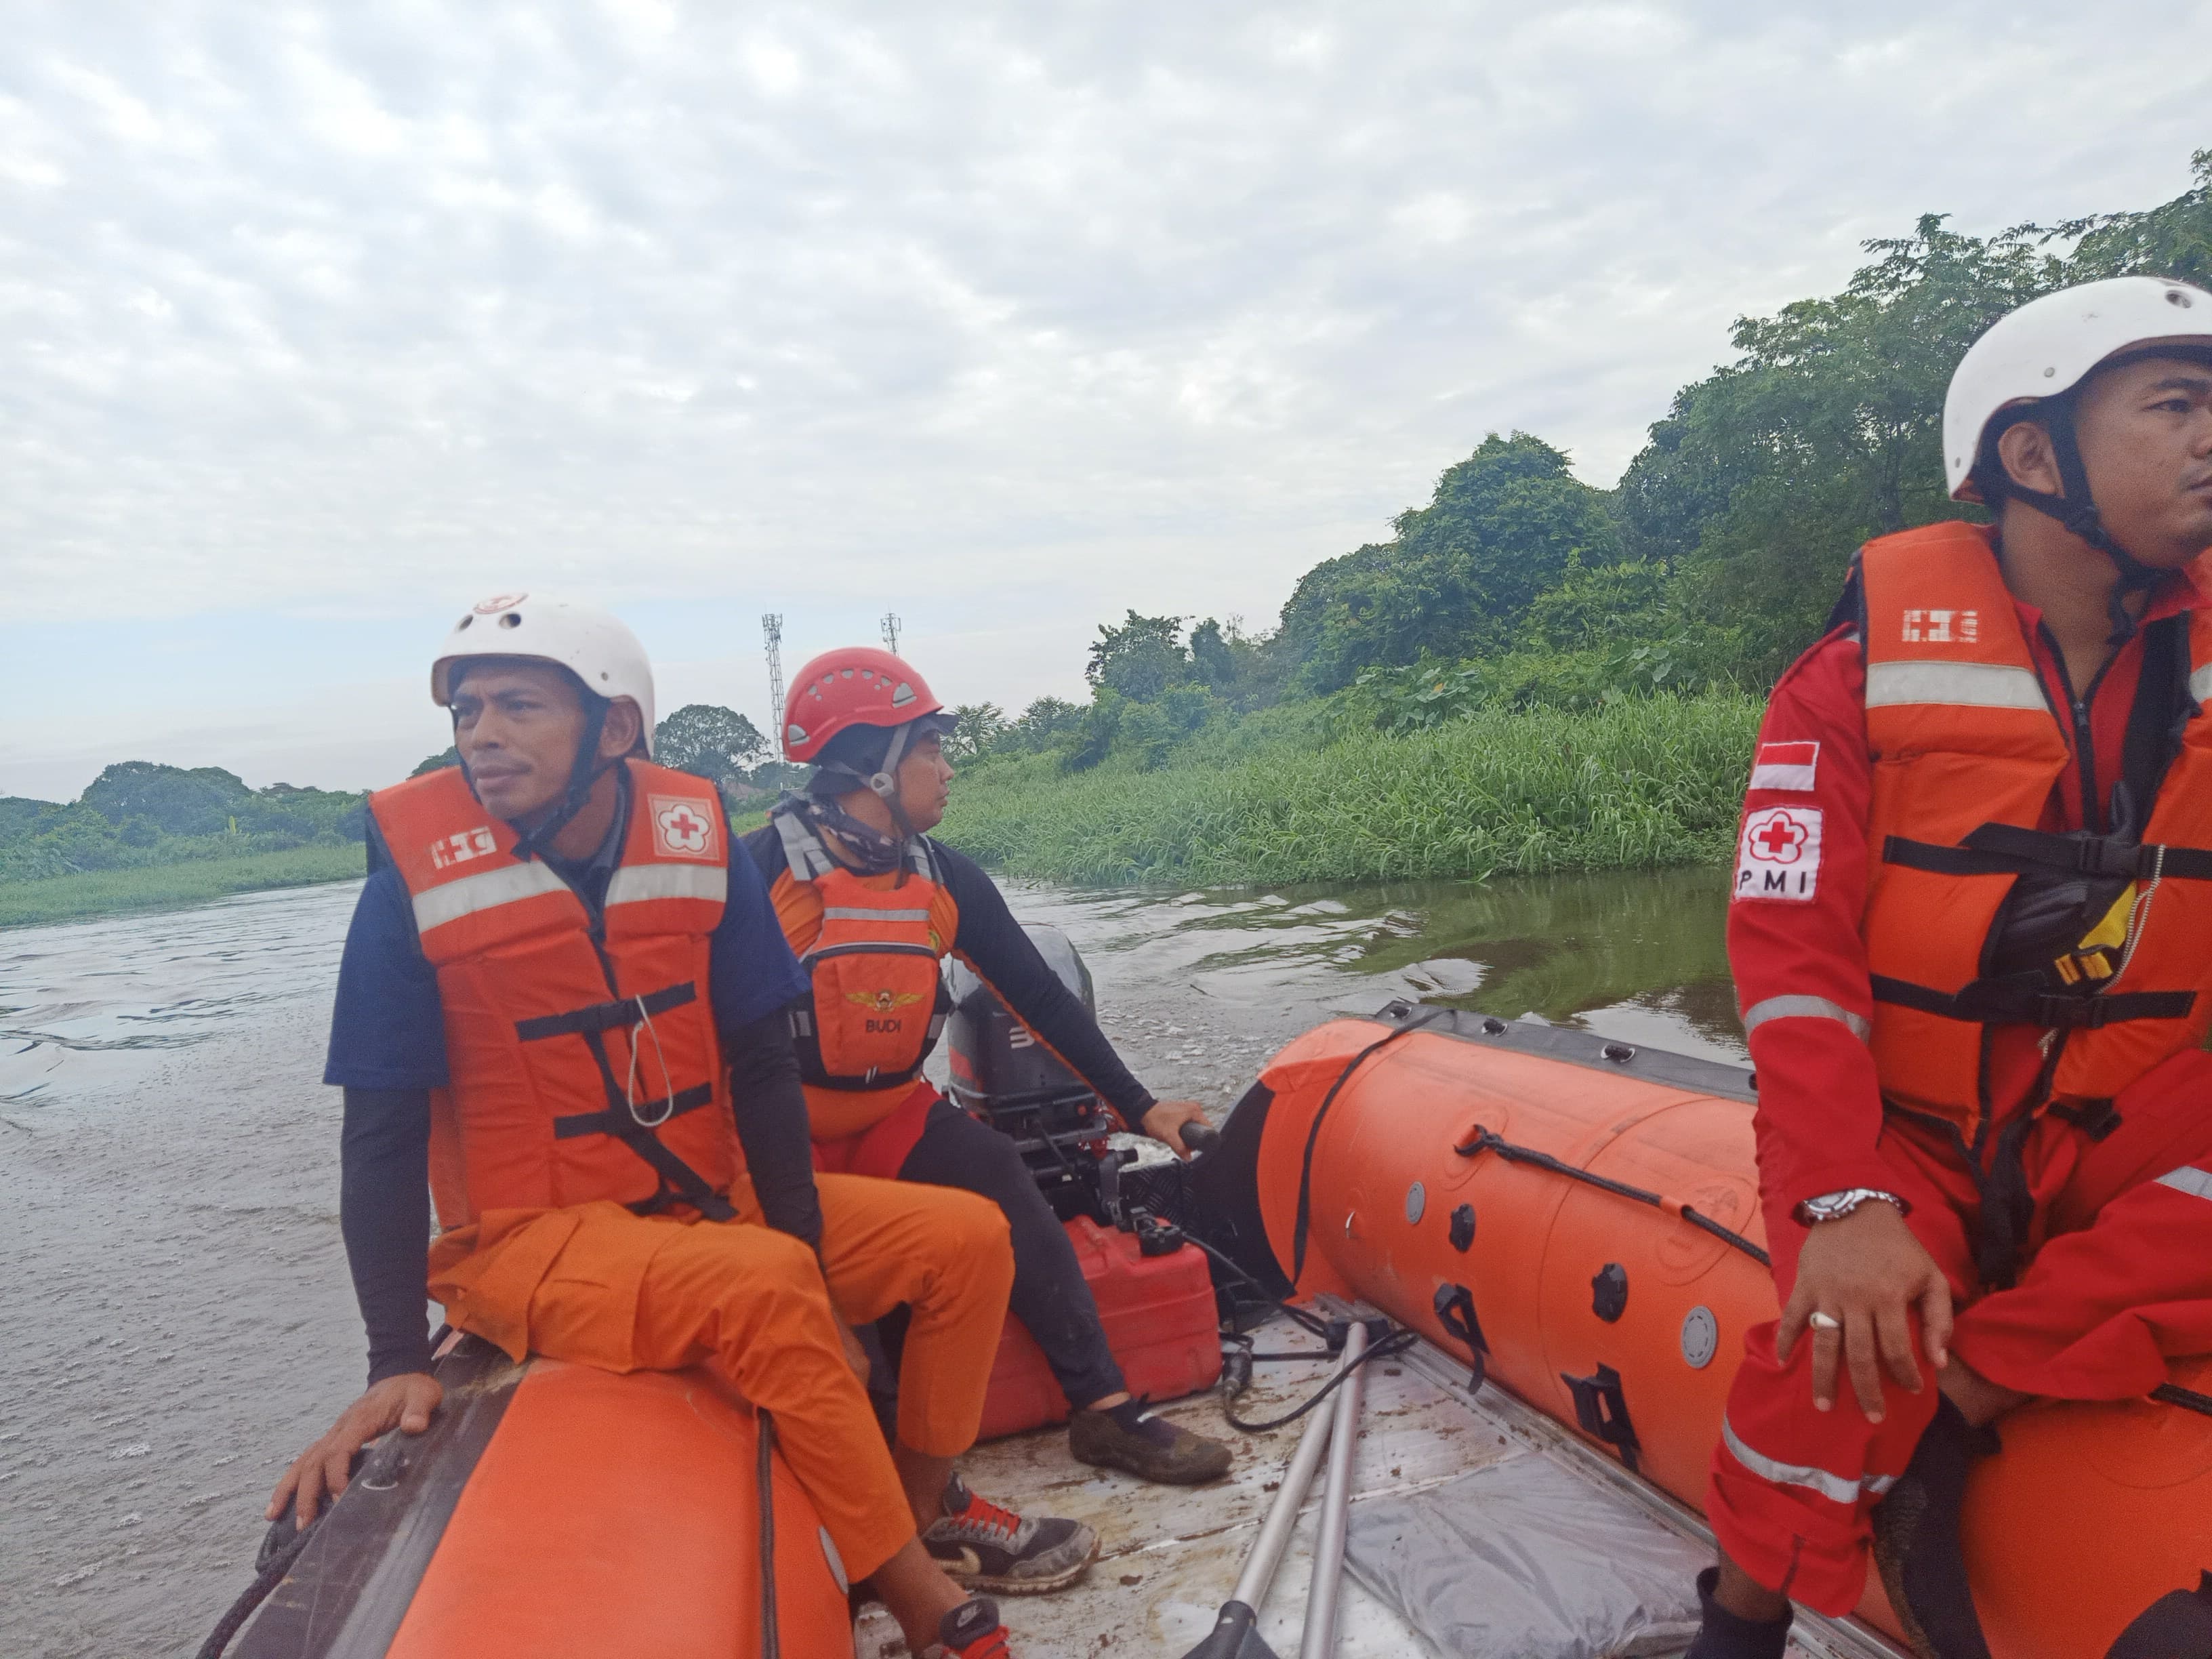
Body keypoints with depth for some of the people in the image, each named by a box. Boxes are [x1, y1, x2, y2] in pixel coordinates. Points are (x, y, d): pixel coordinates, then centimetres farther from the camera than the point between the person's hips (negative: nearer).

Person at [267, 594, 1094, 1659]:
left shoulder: (695, 839, -6)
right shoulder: (419, 877, -13)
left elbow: (763, 1066, -2)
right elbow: (380, 1139, -11)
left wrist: (803, 1240, -9)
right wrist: (396, 1362, -19)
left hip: (715, 1202, 5)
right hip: (535, 1241, -5)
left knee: (968, 1239, -2)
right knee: (767, 1290, -32)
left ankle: (917, 1506, 15)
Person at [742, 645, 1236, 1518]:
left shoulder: (945, 879, 2)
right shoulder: (765, 866, -15)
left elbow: (1041, 996, 6)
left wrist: (1138, 1106, 5)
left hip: (894, 1112, 4)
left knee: (1000, 1177, -19)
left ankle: (1105, 1407, -15)